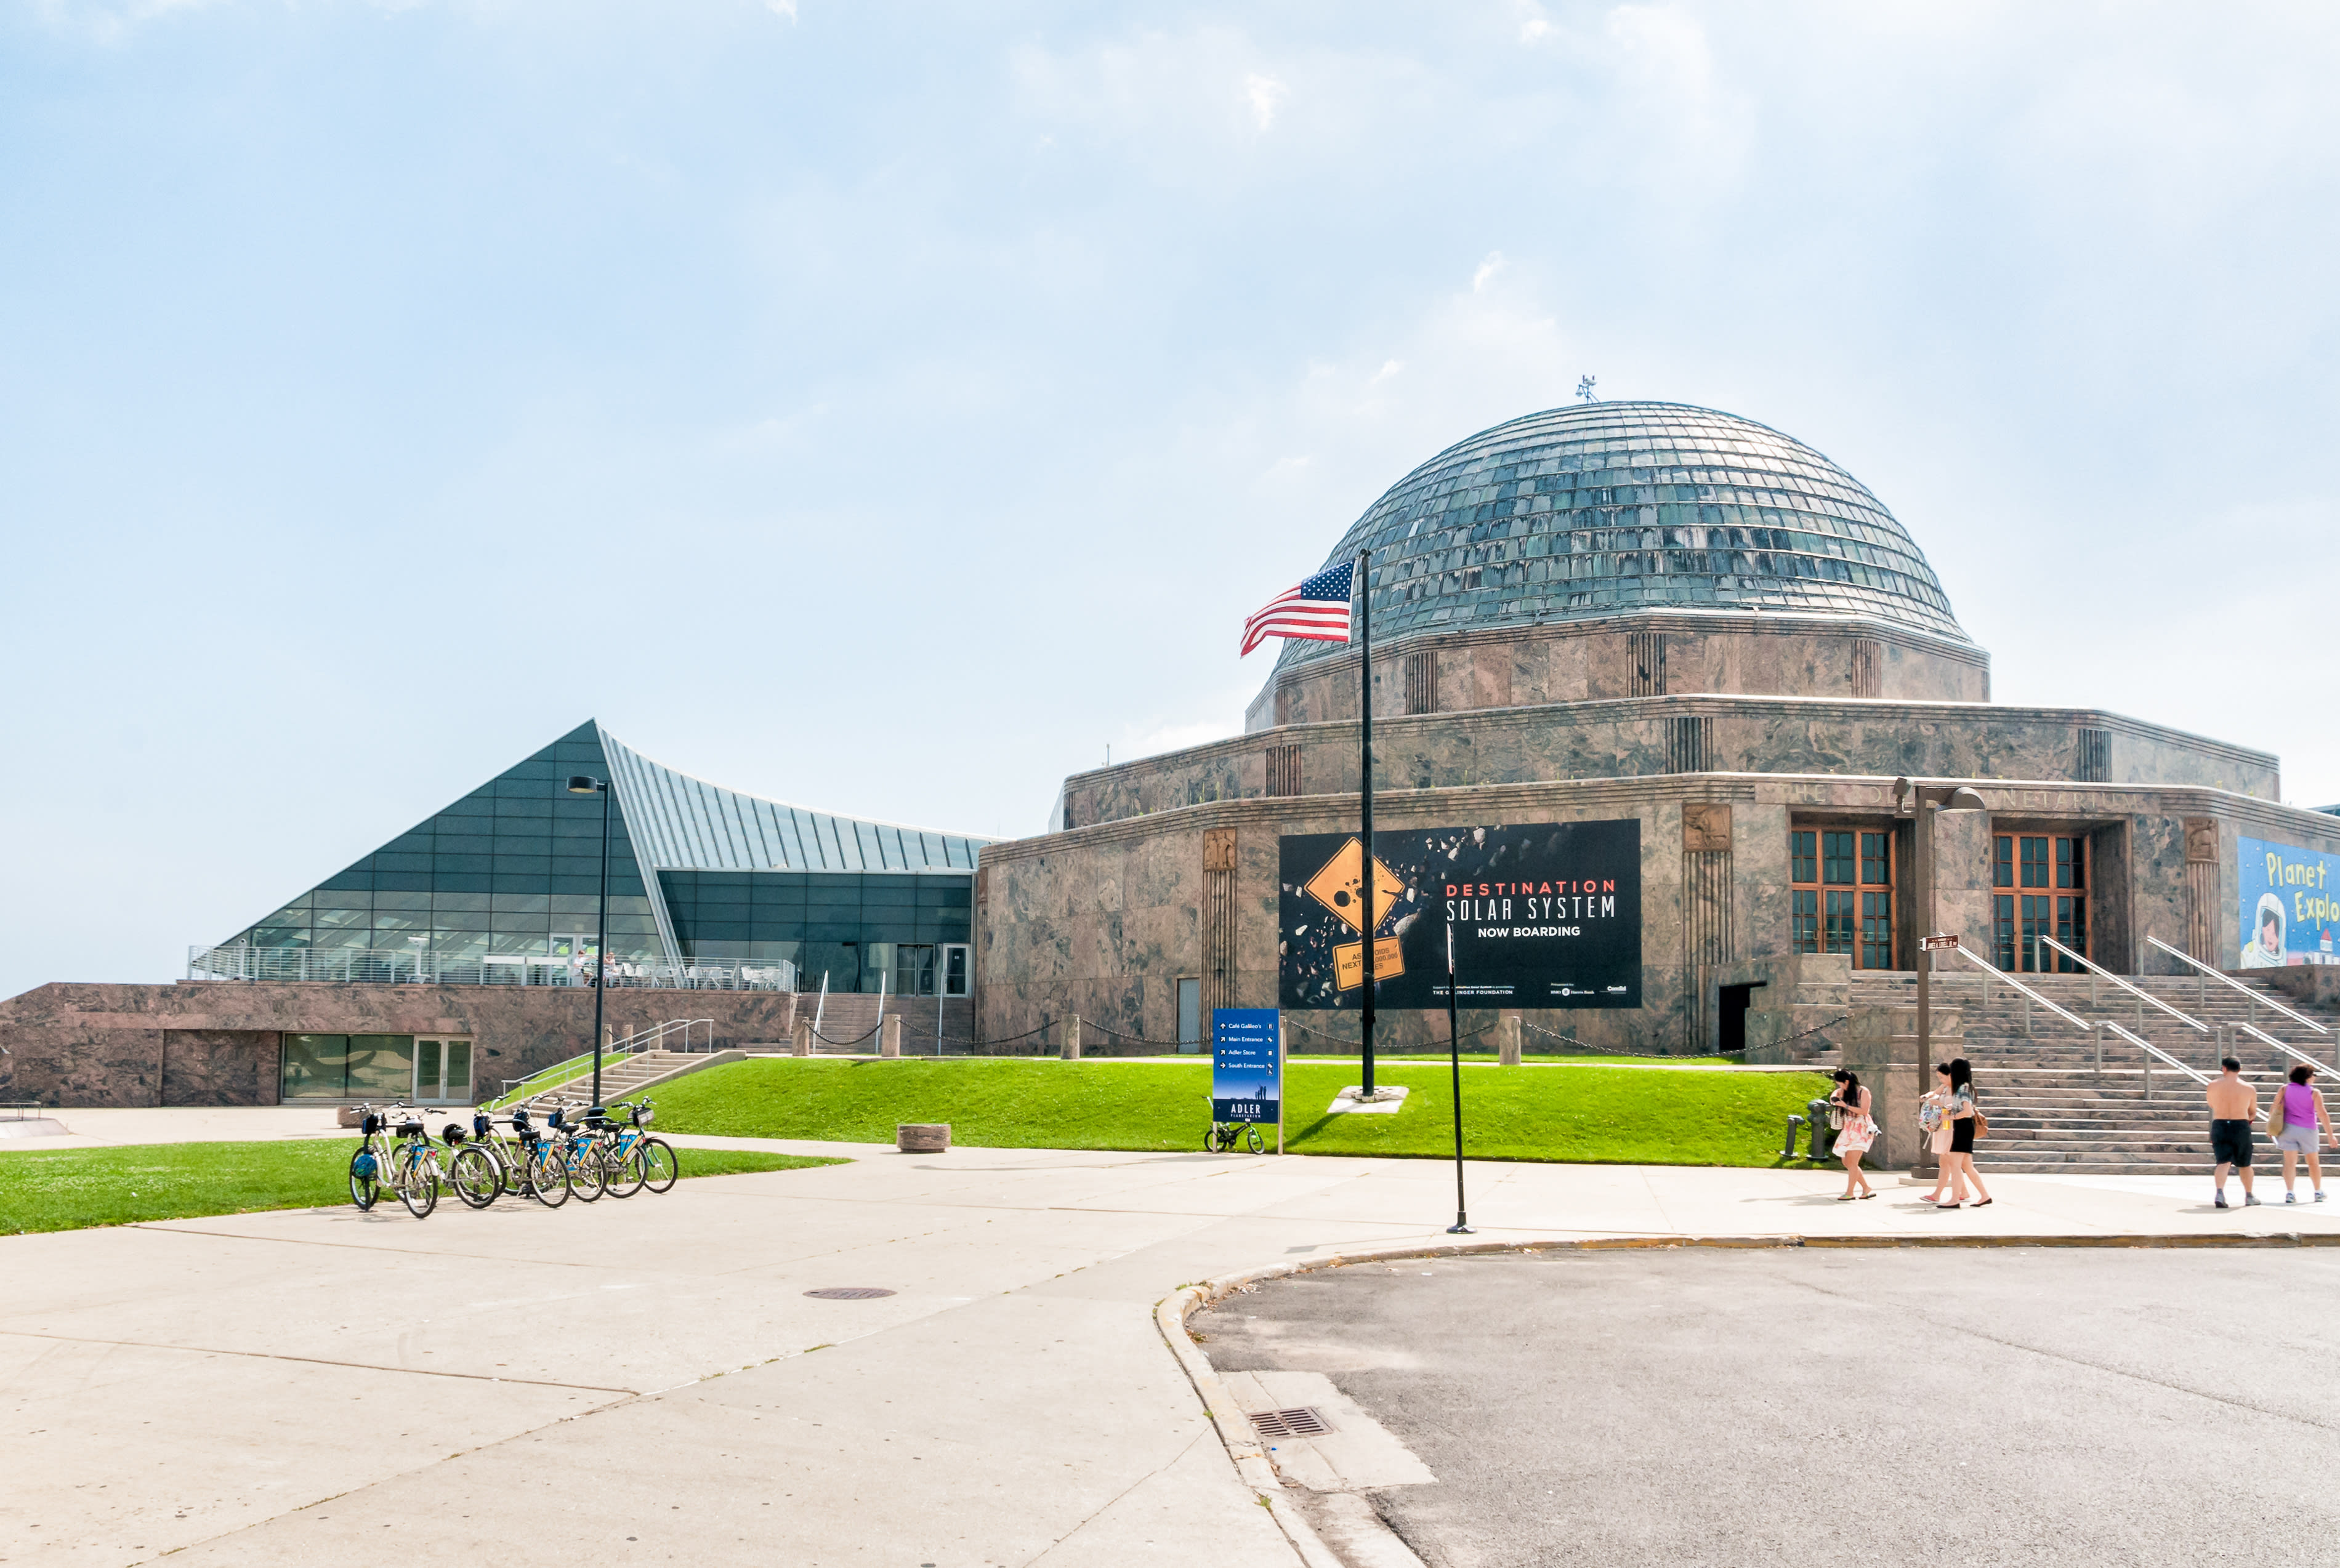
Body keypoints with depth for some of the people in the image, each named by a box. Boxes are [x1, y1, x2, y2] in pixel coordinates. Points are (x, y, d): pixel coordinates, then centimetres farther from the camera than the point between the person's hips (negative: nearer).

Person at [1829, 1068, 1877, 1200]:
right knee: (1847, 1162, 7)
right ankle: (1867, 1189, 17)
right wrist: (1834, 1098, 9)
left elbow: (1864, 1111, -17)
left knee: (1852, 1162, -14)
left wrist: (1846, 1106, -18)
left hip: (1861, 1129, -8)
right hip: (1849, 1130, 8)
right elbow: (1836, 1093, 32)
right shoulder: (1844, 1092, 10)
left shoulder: (1863, 1092, -8)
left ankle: (1849, 1193, -11)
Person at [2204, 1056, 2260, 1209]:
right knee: (2244, 1164, 17)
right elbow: (2253, 1113, 11)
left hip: (2219, 1127, 0)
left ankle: (2220, 1192, -26)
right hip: (2241, 1128, 0)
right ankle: (2249, 1196, 30)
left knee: (2223, 1162, -4)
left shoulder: (2213, 1085, 0)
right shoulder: (2249, 1089, -1)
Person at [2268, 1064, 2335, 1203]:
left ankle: (2289, 1192, -17)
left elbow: (2274, 1108, 2)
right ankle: (2318, 1192, 28)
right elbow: (2322, 1114, -12)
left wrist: (2270, 1128, 12)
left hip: (2288, 1129, 1)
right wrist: (2330, 1136, -10)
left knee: (2290, 1162, -4)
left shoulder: (2285, 1089, 3)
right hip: (2308, 1130, -1)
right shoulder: (2314, 1092, -6)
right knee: (2313, 1162, 17)